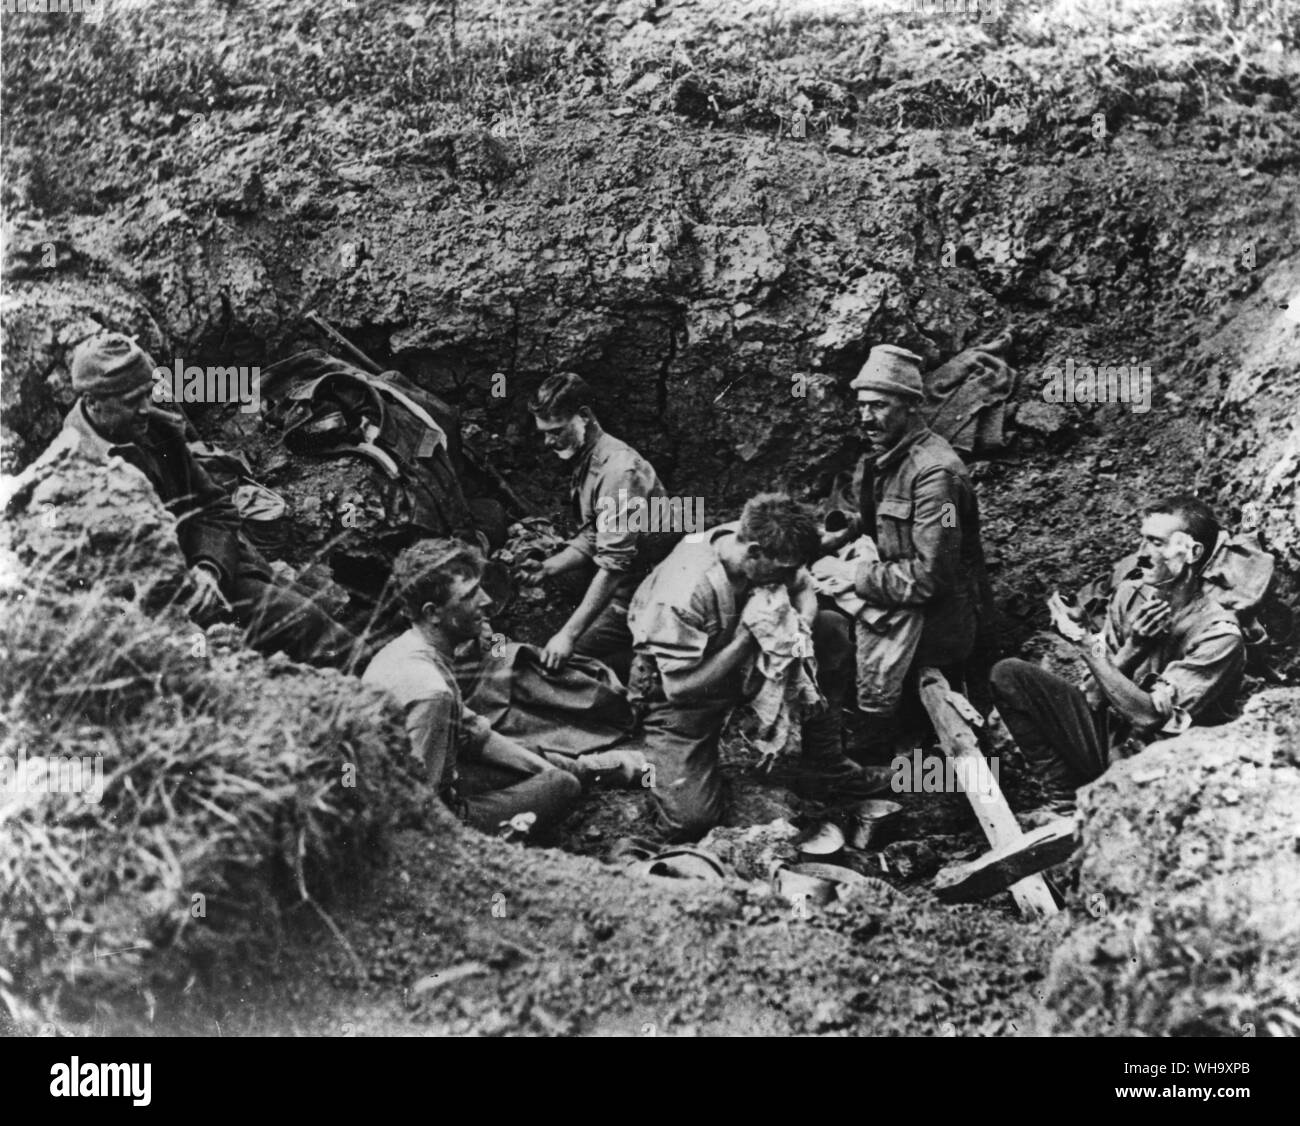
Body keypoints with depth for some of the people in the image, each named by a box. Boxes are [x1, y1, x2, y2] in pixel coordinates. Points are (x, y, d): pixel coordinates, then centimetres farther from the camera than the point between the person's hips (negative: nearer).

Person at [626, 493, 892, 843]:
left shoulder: (764, 550, -16)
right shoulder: (683, 594, -35)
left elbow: (805, 589, 3)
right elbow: (681, 687, -32)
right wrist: (748, 636, -32)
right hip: (675, 690, -7)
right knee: (689, 821, -18)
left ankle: (826, 769, 3)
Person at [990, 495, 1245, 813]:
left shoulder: (1218, 635, -17)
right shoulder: (1130, 595, 1)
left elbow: (1150, 716, -21)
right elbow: (1093, 694, 2)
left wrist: (1085, 644, -20)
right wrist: (1132, 647, -16)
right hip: (1104, 734, 6)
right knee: (1008, 674, -10)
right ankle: (1066, 802, -10)